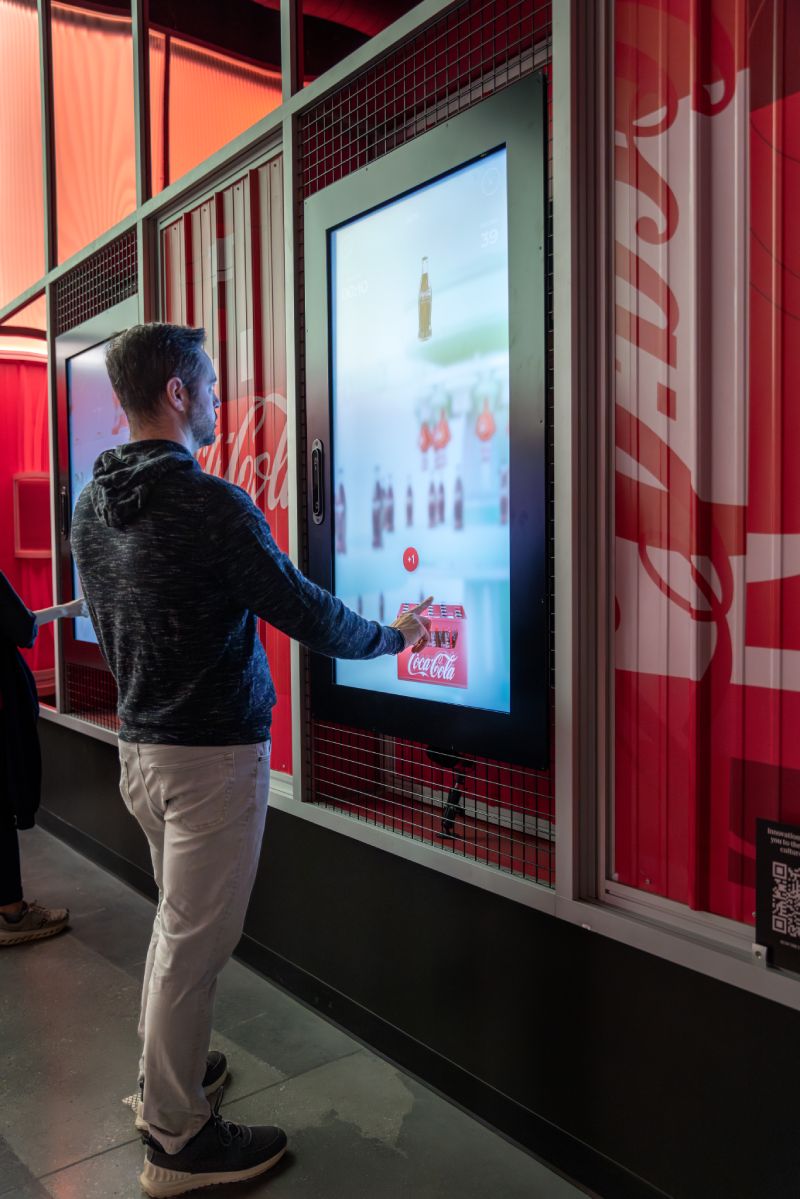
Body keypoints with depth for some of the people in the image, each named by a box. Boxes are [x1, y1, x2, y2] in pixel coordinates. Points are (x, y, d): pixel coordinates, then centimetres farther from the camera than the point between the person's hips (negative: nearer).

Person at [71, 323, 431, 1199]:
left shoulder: (92, 504, 6)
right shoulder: (210, 506, -20)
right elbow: (308, 614, -16)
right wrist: (394, 636, 2)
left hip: (140, 741, 8)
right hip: (212, 754, -8)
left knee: (175, 920, 23)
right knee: (194, 940, 4)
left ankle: (162, 1071, 40)